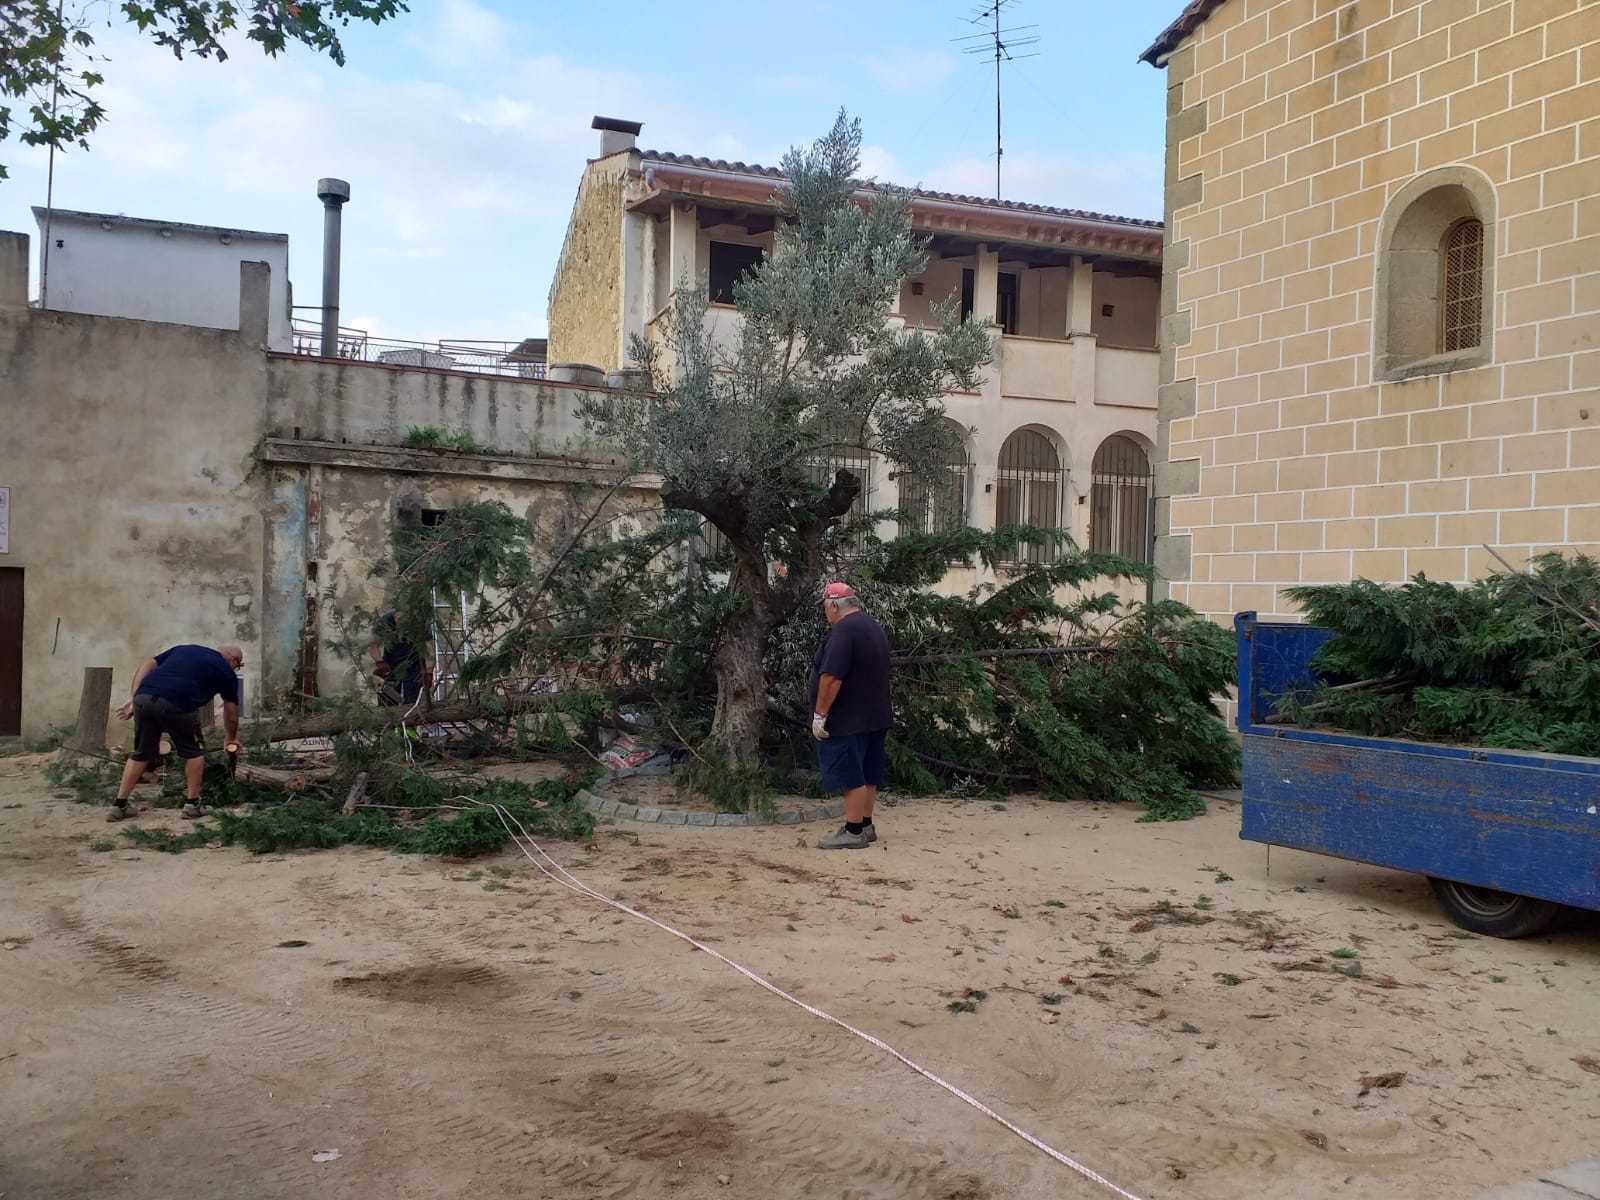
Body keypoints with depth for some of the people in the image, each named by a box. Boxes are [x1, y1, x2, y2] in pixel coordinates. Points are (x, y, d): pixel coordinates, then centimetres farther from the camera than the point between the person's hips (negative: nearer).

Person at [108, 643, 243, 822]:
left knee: (142, 752, 22)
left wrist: (132, 698, 17)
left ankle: (119, 805, 23)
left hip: (143, 697, 5)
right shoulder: (225, 670, 20)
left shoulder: (184, 649, 32)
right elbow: (231, 712, 25)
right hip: (175, 704, -5)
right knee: (194, 751, 17)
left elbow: (147, 665, 21)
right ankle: (192, 804, 18)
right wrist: (232, 739, 41)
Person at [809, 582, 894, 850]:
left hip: (847, 719, -10)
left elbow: (832, 677, -25)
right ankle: (865, 826, 22)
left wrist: (820, 713, -19)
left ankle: (853, 833, -3)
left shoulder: (843, 630, -18)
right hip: (875, 715, 10)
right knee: (867, 774, 14)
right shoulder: (875, 628, 14)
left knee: (851, 776, -6)